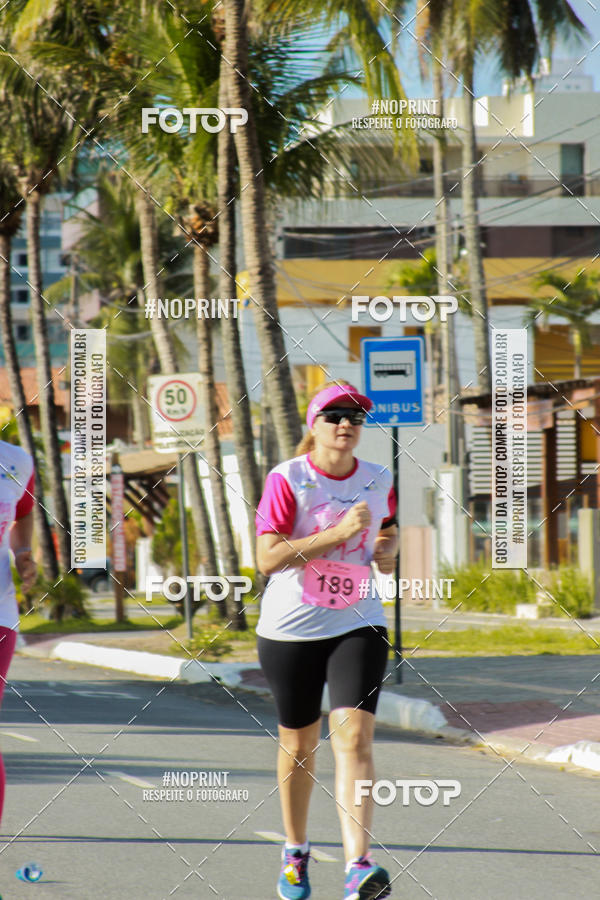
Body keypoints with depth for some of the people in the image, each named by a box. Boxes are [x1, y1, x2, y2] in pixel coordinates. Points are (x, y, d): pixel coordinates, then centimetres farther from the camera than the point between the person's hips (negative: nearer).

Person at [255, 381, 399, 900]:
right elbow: (268, 558, -18)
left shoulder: (379, 481, 4)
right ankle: (295, 852, 34)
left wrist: (389, 550, -1)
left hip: (358, 625, 2)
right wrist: (339, 532, -25)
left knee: (354, 738, -16)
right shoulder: (287, 479, -9)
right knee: (299, 745, 11)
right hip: (291, 629, -2)